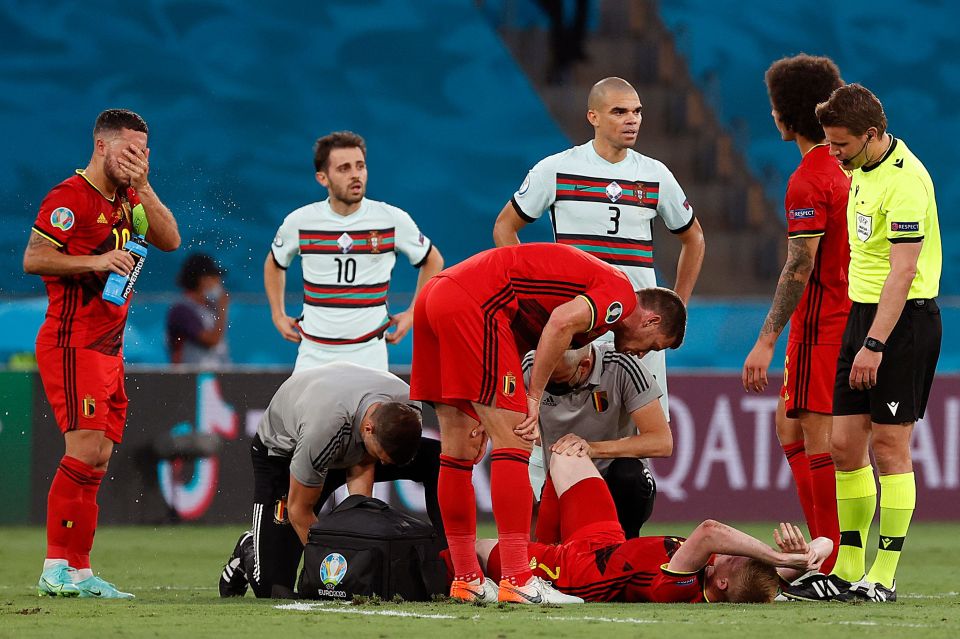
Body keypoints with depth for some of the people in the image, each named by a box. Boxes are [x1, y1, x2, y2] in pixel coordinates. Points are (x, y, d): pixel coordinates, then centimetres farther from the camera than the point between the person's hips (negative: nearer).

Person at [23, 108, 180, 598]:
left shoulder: (126, 200, 17)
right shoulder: (71, 197, -9)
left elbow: (169, 241, 8)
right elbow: (34, 259, -15)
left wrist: (142, 187, -1)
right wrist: (96, 261, -23)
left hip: (109, 350, 9)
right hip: (72, 345, -9)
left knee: (99, 457, 5)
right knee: (86, 450, -18)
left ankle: (79, 572, 7)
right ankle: (56, 570, -17)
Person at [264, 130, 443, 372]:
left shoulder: (392, 220, -3)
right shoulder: (299, 222, 0)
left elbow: (433, 261, 14)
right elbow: (274, 264, 21)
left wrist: (412, 314, 9)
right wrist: (278, 316, 15)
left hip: (368, 353, -1)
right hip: (314, 352, 1)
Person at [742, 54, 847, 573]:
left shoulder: (808, 181, -17)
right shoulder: (847, 167, 12)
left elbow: (799, 267, -21)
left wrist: (766, 341, -21)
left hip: (821, 318, -9)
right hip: (848, 312, 9)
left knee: (818, 434, -7)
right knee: (788, 422, 17)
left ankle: (834, 568, -7)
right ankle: (824, 548, 14)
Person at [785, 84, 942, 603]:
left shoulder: (904, 181, -18)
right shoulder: (862, 168, 11)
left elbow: (903, 271, -22)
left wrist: (874, 344, -24)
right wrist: (861, 335, 19)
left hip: (904, 319, -9)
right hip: (863, 310, 9)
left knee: (889, 445, -5)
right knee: (845, 443, 6)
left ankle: (884, 576, -1)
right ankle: (846, 570, 11)